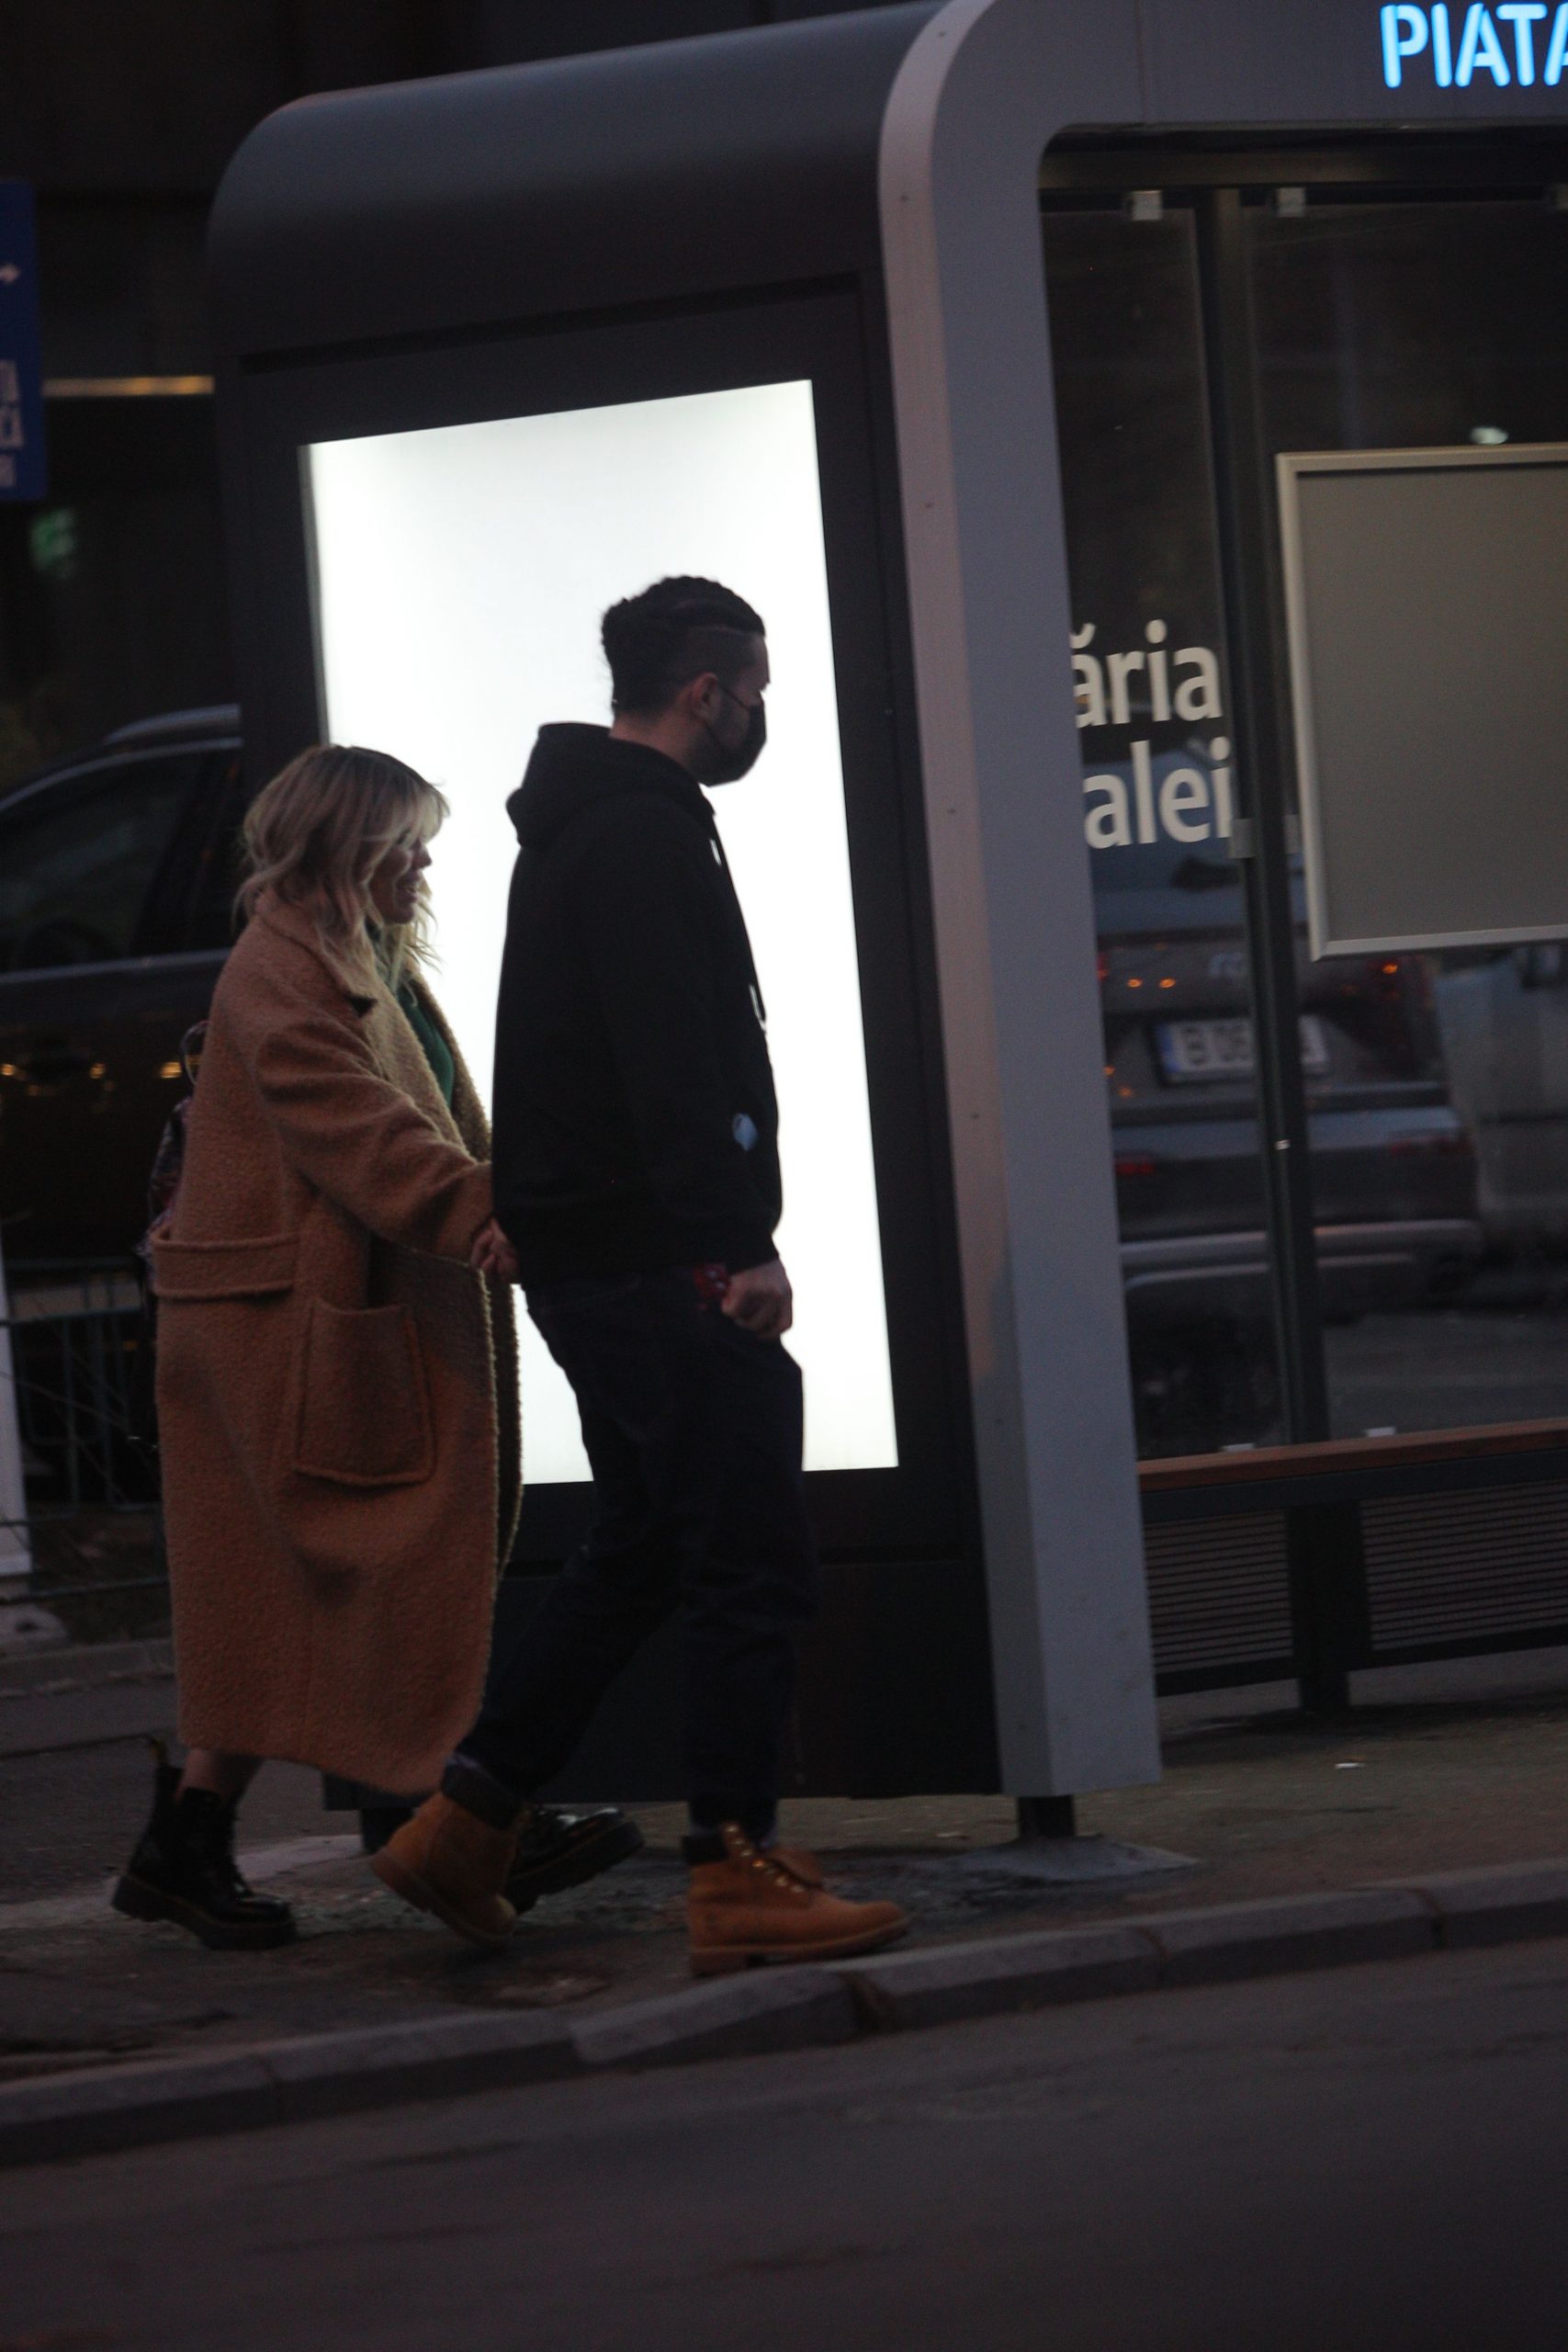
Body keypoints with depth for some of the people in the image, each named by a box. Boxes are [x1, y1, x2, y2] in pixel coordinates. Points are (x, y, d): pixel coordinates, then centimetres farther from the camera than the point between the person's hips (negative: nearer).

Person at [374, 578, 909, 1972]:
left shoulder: (585, 827, 20)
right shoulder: (645, 837, -13)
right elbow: (674, 1070, -23)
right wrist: (740, 1244, -26)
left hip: (590, 1265, 11)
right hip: (658, 1267, -11)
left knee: (639, 1553, 17)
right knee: (752, 1566, -7)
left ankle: (465, 1825, 17)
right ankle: (738, 1875, -7)